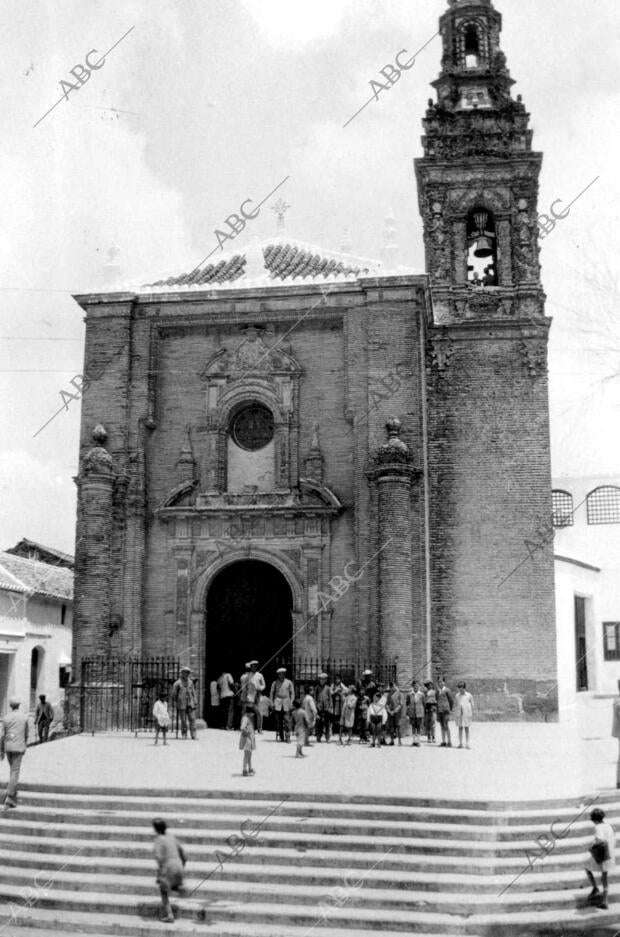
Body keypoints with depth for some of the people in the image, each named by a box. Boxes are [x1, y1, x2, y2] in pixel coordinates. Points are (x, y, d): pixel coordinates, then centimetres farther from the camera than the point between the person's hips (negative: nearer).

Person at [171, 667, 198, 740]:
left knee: (192, 719, -4)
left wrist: (194, 702, 10)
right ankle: (184, 735, 7)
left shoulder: (190, 682, 11)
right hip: (182, 705, -3)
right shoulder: (177, 683, -1)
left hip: (190, 704, 3)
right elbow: (174, 695, 2)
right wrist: (175, 704, 0)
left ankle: (194, 735, -4)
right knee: (183, 720, -1)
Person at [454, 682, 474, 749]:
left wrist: (472, 714, -1)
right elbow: (455, 705, 11)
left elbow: (472, 705, 3)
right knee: (460, 728, 3)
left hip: (467, 713, -2)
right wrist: (454, 714, 6)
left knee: (466, 728, -2)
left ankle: (467, 744, 0)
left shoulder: (469, 695, 1)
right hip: (459, 714, 2)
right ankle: (460, 743, 6)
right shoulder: (457, 696, 8)